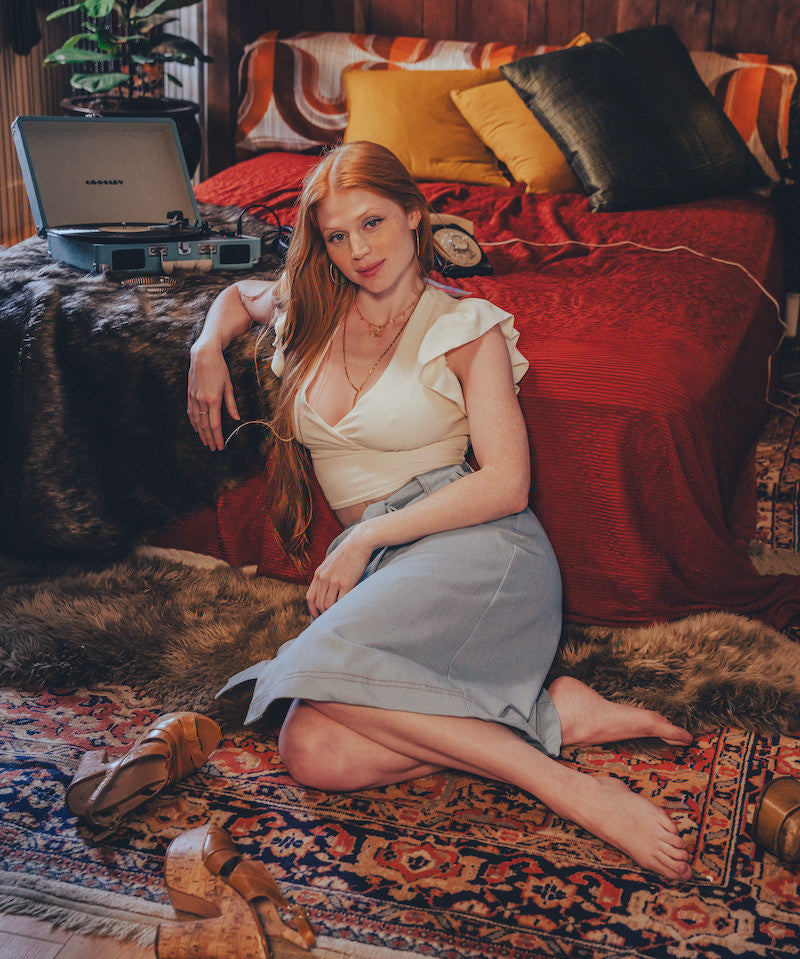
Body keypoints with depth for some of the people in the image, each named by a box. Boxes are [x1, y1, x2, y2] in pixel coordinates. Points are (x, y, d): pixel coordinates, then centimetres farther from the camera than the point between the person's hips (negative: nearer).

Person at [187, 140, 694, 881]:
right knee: (313, 754, -27)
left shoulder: (466, 329, 4)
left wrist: (366, 535, -10)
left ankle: (568, 789, -28)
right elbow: (238, 295, 42)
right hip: (386, 569, 5)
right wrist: (208, 351, 19)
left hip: (478, 549, -4)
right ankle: (550, 717, -17)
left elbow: (505, 485, -6)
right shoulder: (312, 317, 18)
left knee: (323, 662, -35)